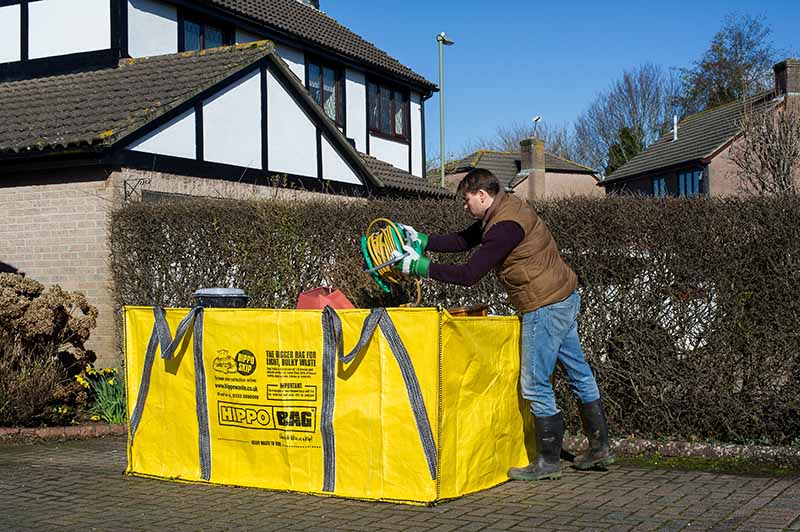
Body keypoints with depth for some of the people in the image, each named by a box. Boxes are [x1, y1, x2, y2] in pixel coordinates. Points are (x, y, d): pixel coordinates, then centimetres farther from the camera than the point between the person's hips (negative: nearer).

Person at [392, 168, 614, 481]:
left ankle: (549, 461, 9)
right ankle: (599, 448, 26)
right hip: (564, 299, 11)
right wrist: (422, 241, 8)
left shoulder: (505, 226, -23)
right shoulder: (505, 208, 10)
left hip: (546, 307, -11)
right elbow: (462, 241, 16)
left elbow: (469, 274, -23)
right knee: (578, 373, 16)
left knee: (534, 384, -1)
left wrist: (420, 266, -16)